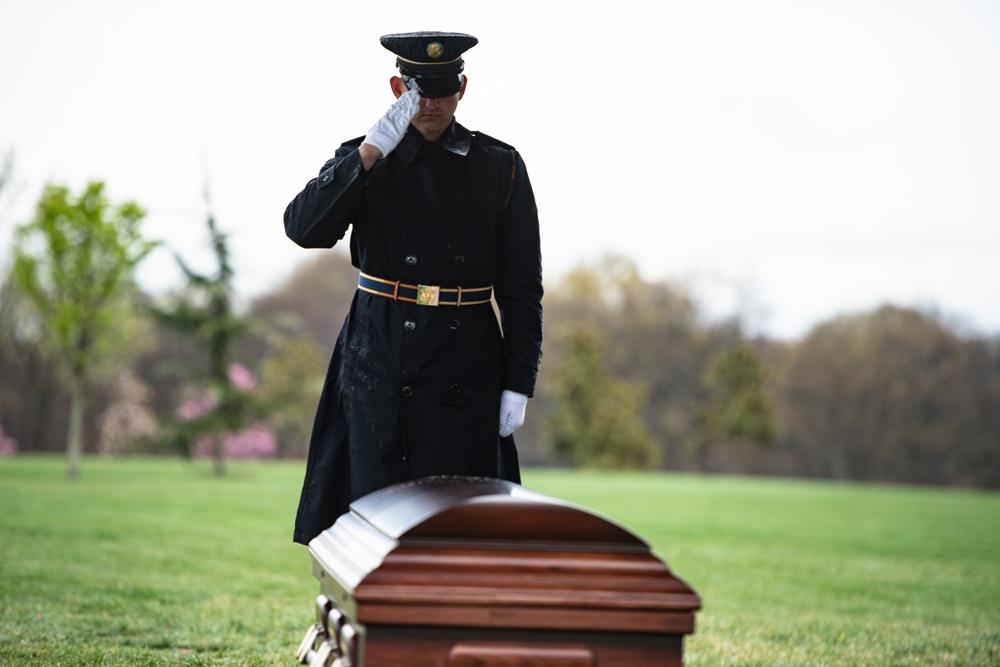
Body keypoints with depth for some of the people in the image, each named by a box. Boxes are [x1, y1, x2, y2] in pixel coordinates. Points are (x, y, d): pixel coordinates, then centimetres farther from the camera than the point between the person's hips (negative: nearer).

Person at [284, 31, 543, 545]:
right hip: (377, 364, 1)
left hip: (464, 368, 0)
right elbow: (304, 228, -12)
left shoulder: (500, 167, 4)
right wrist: (370, 152, -19)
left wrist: (518, 384, -2)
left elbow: (521, 286, 4)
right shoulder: (366, 159, 5)